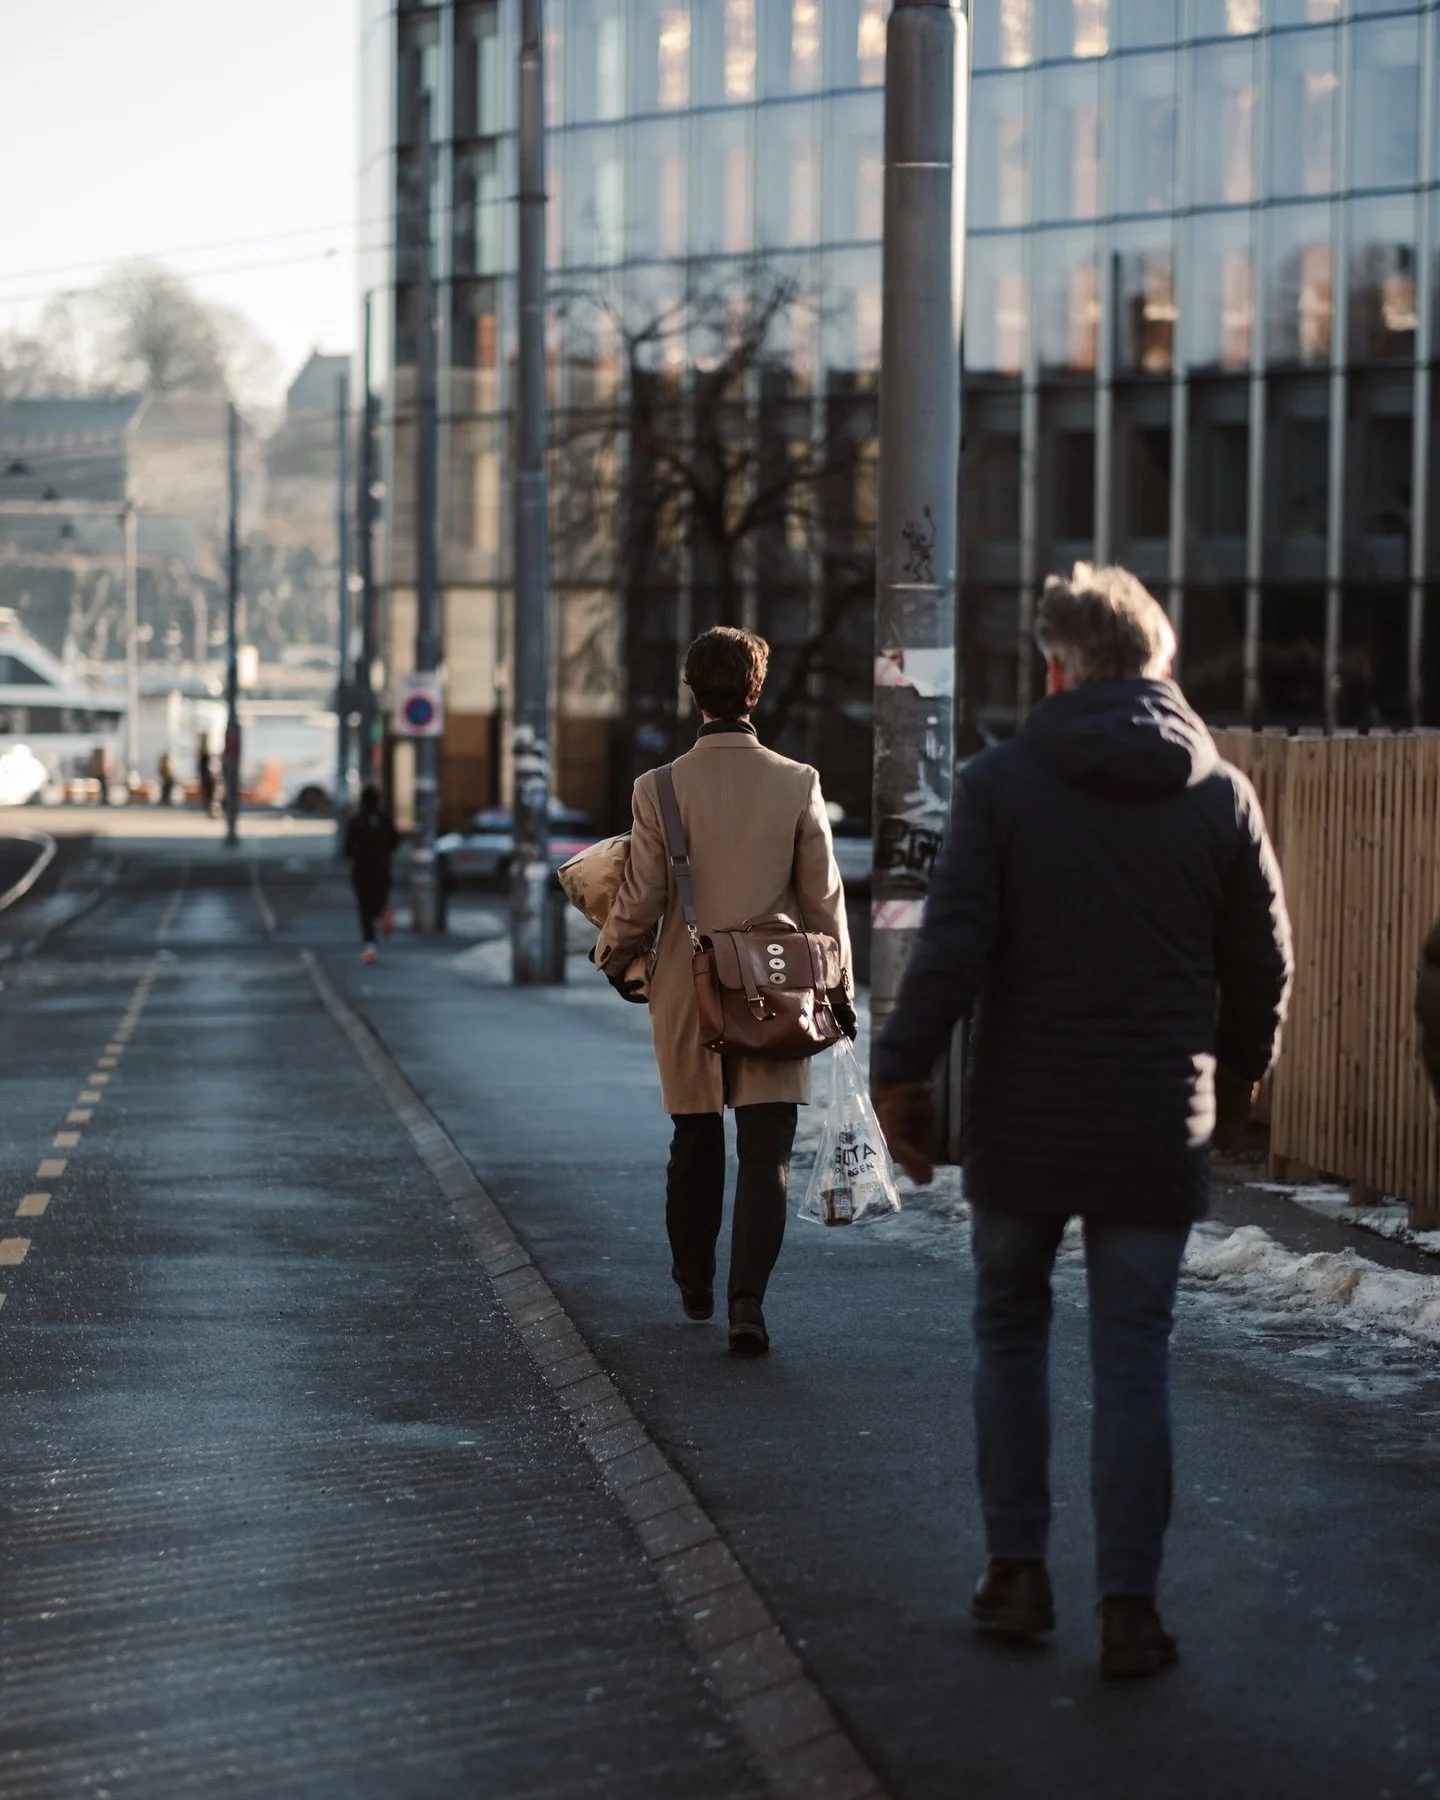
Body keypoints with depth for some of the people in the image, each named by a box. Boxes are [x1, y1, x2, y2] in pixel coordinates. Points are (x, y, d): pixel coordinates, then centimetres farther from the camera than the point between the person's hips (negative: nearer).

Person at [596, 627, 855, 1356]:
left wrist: (612, 959, 16)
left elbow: (641, 900, -4)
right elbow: (823, 897, -2)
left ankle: (695, 1283, 33)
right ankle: (747, 1301, -14)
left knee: (696, 1145, 17)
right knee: (766, 1153, -1)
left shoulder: (660, 789, -8)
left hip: (687, 996, 1)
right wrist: (838, 988, 9)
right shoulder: (797, 783, -7)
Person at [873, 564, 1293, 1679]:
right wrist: (1239, 1078, 24)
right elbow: (1265, 961, 8)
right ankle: (1130, 1609, 2)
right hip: (1160, 1127, 1)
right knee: (1135, 1359, 4)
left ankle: (1018, 1572, 16)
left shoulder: (1002, 782, -5)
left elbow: (952, 945, -12)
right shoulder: (1222, 794, 2)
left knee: (1011, 1331, 16)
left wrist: (903, 1072, -4)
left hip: (1023, 1122, -1)